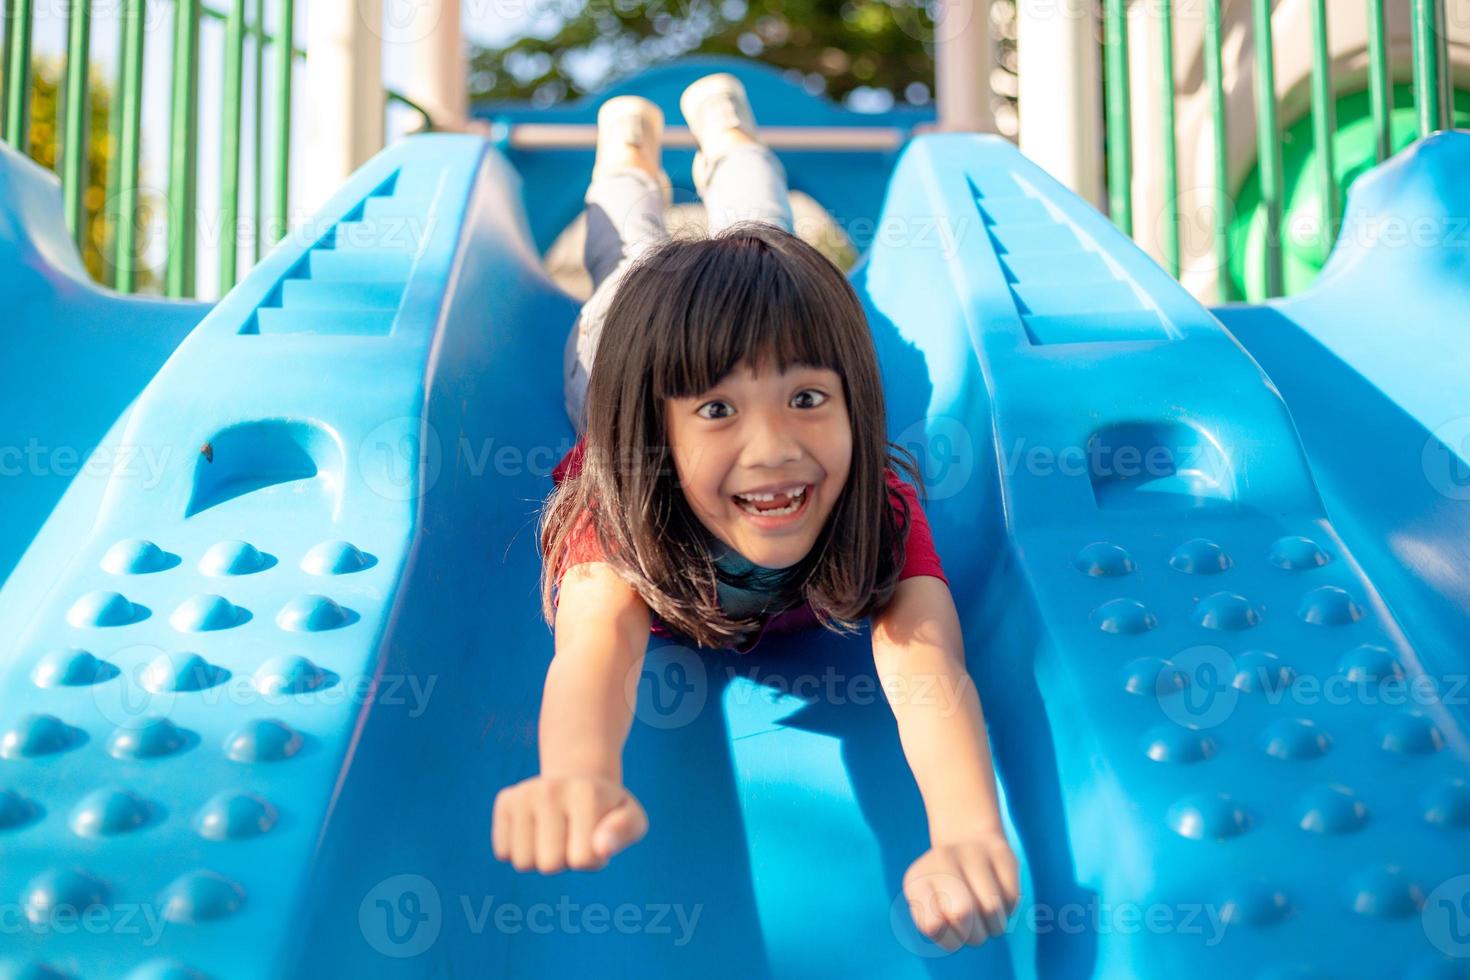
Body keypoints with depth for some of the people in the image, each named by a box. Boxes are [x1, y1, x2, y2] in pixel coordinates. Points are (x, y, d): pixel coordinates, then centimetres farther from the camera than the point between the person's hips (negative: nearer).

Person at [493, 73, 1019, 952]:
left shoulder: (881, 510, -49)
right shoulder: (617, 523, -52)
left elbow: (924, 662, -65)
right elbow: (595, 641, -72)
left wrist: (971, 833, -85)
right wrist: (580, 774, -96)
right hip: (627, 380, -1)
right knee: (634, 266, 34)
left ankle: (726, 127, 58)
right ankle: (632, 148, 59)